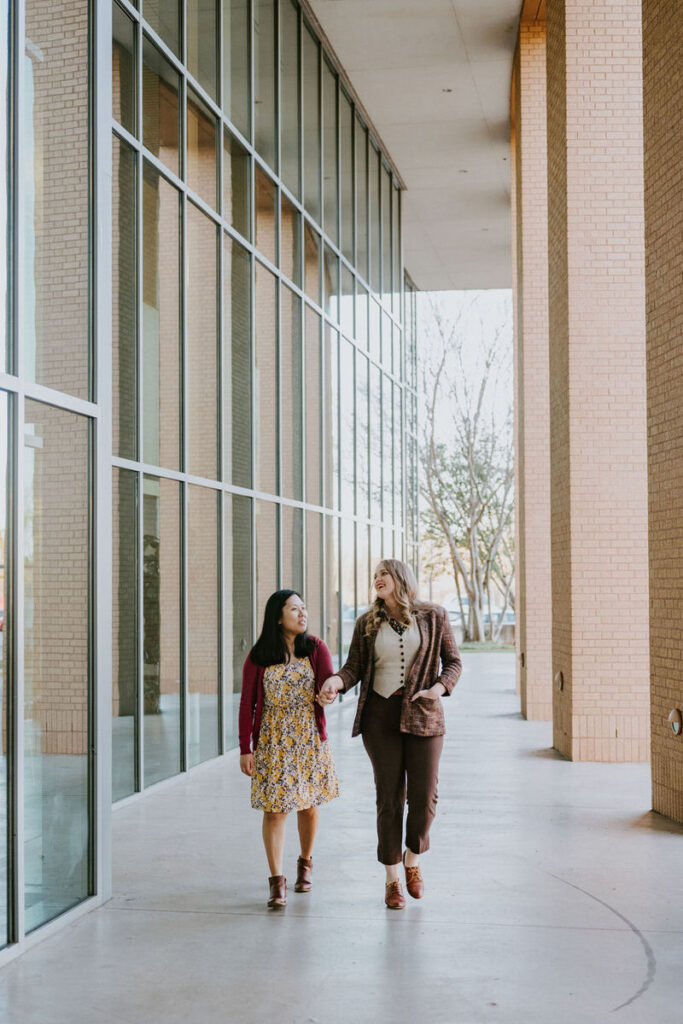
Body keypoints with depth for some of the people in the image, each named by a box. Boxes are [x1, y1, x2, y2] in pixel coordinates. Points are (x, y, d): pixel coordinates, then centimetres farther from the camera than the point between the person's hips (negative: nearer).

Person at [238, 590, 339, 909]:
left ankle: (305, 862, 35)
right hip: (273, 741, -1)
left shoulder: (315, 648, -1)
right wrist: (245, 749, -4)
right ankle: (277, 882, 0)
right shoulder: (258, 657, -4)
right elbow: (247, 704, -1)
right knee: (275, 808, -5)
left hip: (310, 739, 2)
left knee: (308, 805, 12)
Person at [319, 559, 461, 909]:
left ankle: (413, 861, 26)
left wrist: (440, 687, -13)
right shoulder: (367, 623, 7)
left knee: (424, 797, -2)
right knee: (389, 797, 1)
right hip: (381, 715, 1)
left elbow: (453, 662, 6)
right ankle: (392, 880, 13)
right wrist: (335, 681, -19)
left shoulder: (433, 617, 3)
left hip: (422, 714, 0)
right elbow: (354, 667, 2)